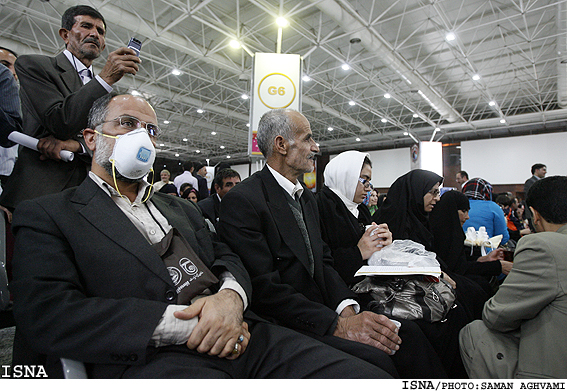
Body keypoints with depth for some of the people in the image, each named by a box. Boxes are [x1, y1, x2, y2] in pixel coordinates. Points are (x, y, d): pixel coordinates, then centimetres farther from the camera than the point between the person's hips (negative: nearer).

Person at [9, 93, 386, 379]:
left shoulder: (183, 208, 24)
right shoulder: (47, 216, 8)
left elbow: (228, 260, 17)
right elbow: (47, 312, -6)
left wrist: (230, 296, -9)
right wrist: (183, 323, -15)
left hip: (237, 336, 5)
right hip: (150, 358, -4)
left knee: (369, 374, -12)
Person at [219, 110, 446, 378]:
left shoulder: (307, 198, 15)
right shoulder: (241, 202, -14)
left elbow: (323, 262, 11)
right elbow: (265, 288, -19)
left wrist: (347, 308, -6)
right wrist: (338, 325, -21)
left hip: (323, 311, 7)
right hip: (284, 325, -7)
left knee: (411, 344, -10)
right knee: (374, 360, -27)